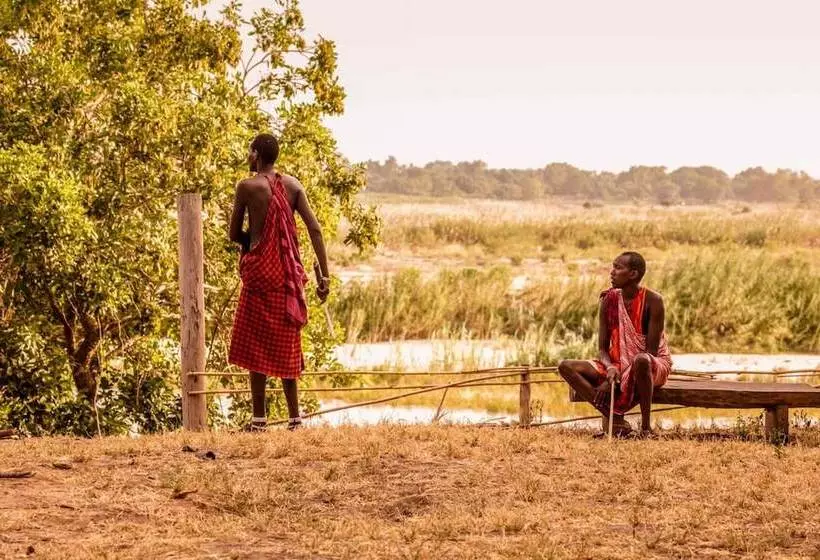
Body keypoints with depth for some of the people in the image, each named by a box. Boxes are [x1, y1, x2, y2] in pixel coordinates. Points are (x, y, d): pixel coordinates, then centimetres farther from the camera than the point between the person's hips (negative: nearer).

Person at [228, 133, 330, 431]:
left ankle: (259, 418, -1)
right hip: (289, 273, 4)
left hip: (260, 272, -4)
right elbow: (315, 229, -2)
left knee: (256, 347, 1)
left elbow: (234, 235, -1)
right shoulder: (292, 185, 5)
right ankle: (294, 417, 11)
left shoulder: (247, 186, -6)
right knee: (285, 346, 12)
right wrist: (324, 275, -2)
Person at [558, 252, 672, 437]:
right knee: (566, 367, -15)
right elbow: (602, 348, 1)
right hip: (618, 365, 6)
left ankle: (645, 426, -27)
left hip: (654, 367, -6)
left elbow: (651, 351, -18)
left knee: (641, 360, -44)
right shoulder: (609, 300, 0)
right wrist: (610, 369, -22)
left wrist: (619, 379, -24)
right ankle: (614, 417, -24)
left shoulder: (652, 300, -14)